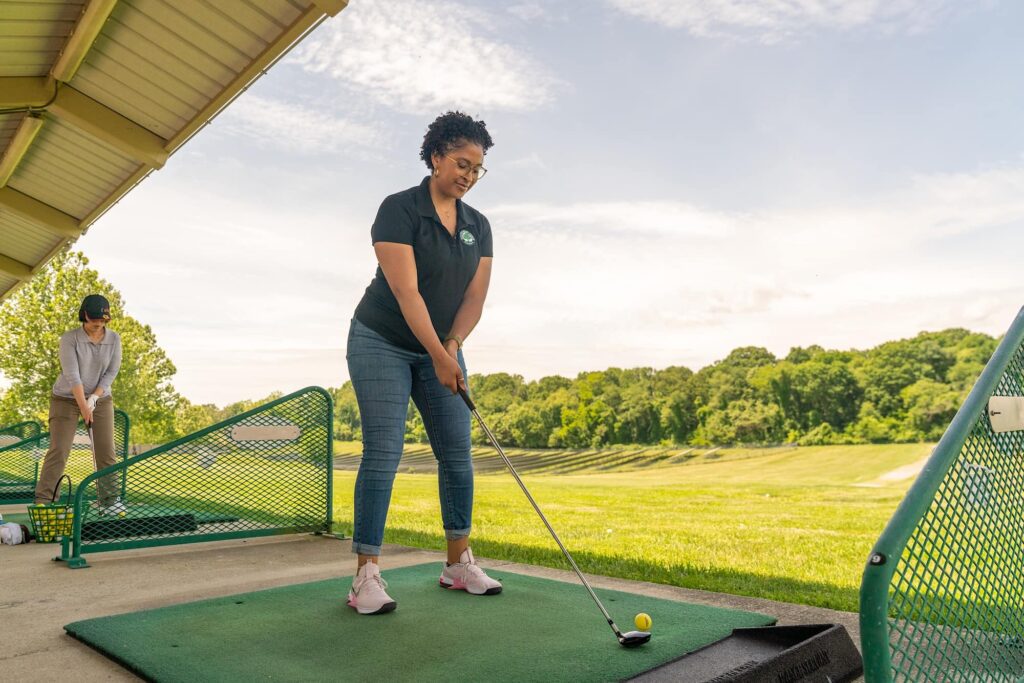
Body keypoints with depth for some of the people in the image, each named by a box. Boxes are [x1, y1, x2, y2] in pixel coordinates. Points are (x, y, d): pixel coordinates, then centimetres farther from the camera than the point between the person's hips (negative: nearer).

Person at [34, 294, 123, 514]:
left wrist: (94, 398, -17)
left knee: (106, 452, -2)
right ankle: (43, 502, -3)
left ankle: (109, 502, 4)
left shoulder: (114, 339, -5)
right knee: (58, 451, -9)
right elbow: (72, 374, -20)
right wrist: (83, 406, -26)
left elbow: (111, 372, -5)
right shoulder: (69, 338, -14)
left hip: (101, 399, 3)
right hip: (67, 398, -3)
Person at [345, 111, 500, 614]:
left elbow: (475, 297, 0)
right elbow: (406, 291, -23)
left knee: (457, 451, 3)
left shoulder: (478, 226, 4)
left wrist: (452, 346, -16)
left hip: (441, 348, 6)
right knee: (383, 452, -11)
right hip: (382, 343, -6)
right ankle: (366, 576, -4)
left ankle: (459, 563, 15)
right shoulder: (399, 209, -14)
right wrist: (439, 356, -28)